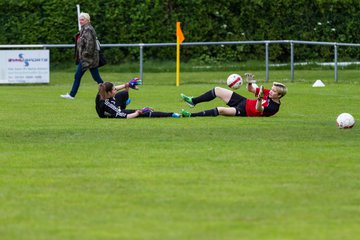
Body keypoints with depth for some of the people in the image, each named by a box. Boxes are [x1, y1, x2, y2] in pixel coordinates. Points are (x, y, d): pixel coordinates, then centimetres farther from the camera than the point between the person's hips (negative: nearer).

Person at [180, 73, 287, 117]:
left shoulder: (273, 107, -22)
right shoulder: (268, 93, 2)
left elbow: (258, 109, -38)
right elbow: (250, 89, 10)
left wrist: (260, 98, -54)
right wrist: (249, 82, -11)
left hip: (244, 112, -9)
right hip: (244, 101, 9)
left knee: (221, 110, -30)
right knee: (217, 90, 8)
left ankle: (191, 115, -25)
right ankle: (193, 101, 19)